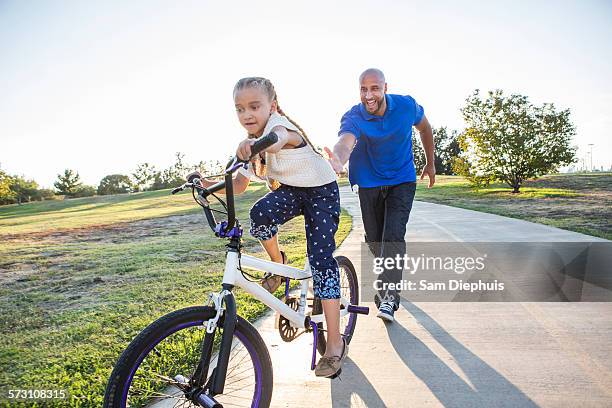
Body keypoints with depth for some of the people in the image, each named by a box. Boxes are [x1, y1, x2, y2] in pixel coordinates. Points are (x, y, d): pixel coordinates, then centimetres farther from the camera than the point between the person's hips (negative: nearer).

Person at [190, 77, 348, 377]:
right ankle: (277, 263, 1)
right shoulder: (250, 144, -2)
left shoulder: (280, 124, -24)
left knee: (321, 259, -15)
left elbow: (278, 138, -52)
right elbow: (238, 185, -1)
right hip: (288, 191, 5)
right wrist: (210, 184, -19)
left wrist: (257, 144, -74)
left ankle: (335, 342, -5)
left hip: (321, 191, -5)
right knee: (259, 213, -29)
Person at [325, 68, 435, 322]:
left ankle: (388, 297, -12)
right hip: (369, 184, 1)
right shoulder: (353, 117, -21)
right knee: (374, 240, 9)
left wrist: (430, 163, 13)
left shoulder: (406, 106, -14)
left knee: (393, 235, -17)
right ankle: (392, 277, 39)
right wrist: (337, 160, -68)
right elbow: (345, 142, -44)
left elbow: (424, 128, 8)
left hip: (402, 181, 0)